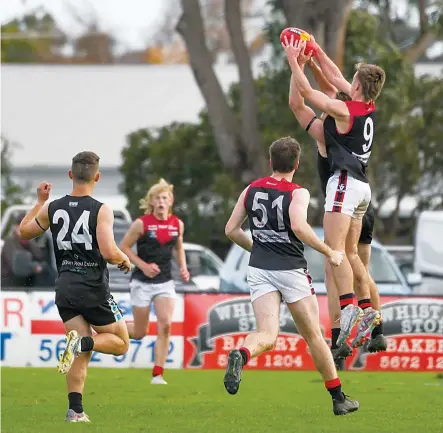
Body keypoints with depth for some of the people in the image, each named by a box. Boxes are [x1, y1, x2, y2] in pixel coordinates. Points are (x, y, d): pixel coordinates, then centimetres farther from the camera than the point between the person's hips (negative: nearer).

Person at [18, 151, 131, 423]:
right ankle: (82, 342, -19)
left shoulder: (52, 208, 2)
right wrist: (125, 260, 0)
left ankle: (75, 410, -6)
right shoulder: (101, 211, -13)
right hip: (94, 288, -5)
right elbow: (109, 252, -22)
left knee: (82, 353, 8)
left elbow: (24, 232, 18)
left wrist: (40, 201, 27)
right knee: (120, 343, 10)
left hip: (65, 286, 5)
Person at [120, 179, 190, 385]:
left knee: (165, 325, -15)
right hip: (142, 282, -3)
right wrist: (144, 266, -15)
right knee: (139, 333, 2)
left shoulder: (177, 224, 1)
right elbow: (124, 247, -5)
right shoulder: (141, 224, -11)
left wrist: (183, 268, 3)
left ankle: (157, 375, -8)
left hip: (164, 282, 3)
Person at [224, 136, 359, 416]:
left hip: (259, 269, 3)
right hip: (291, 269, -3)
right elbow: (299, 227, -26)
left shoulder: (252, 190, 8)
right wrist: (330, 253, -15)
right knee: (314, 335, 11)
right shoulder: (298, 193, -8)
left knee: (267, 335, -9)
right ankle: (339, 399, 20)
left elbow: (231, 229, 10)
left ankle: (241, 356, -44)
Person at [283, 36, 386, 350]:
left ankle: (348, 308, -32)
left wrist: (294, 61, 4)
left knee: (335, 250, -17)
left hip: (345, 182, -9)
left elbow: (306, 91, -7)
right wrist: (316, 52, 25)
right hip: (362, 187, 9)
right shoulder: (370, 108, 9)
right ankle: (368, 309, 11)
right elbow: (337, 79, 22)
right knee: (350, 252, 15)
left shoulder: (343, 110, -13)